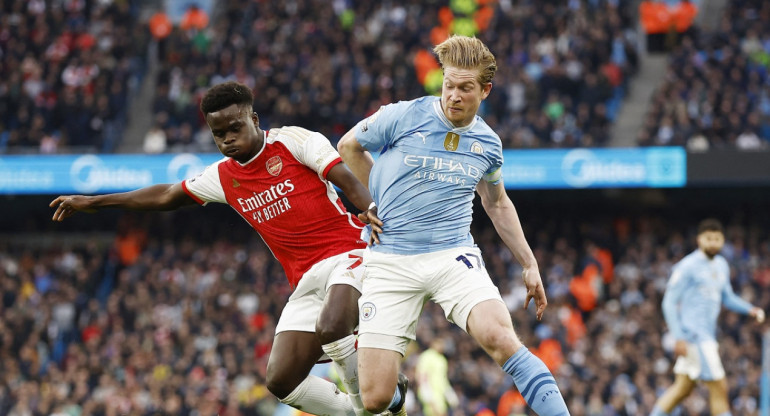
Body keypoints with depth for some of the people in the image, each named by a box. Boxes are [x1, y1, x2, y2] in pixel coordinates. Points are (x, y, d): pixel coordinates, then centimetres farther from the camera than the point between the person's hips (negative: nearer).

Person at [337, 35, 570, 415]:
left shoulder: (488, 143, 7)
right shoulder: (403, 117, -5)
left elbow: (498, 205, 25)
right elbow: (349, 146, 14)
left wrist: (529, 265, 22)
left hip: (454, 255, 2)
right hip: (391, 260, -1)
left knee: (500, 338, -30)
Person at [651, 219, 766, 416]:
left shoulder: (721, 265, 14)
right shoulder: (687, 266, -11)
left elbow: (728, 298, 25)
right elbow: (669, 302, -11)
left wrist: (750, 310, 7)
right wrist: (679, 338, -18)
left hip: (708, 333, 9)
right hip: (693, 336, -9)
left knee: (682, 389, 13)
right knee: (719, 389, -10)